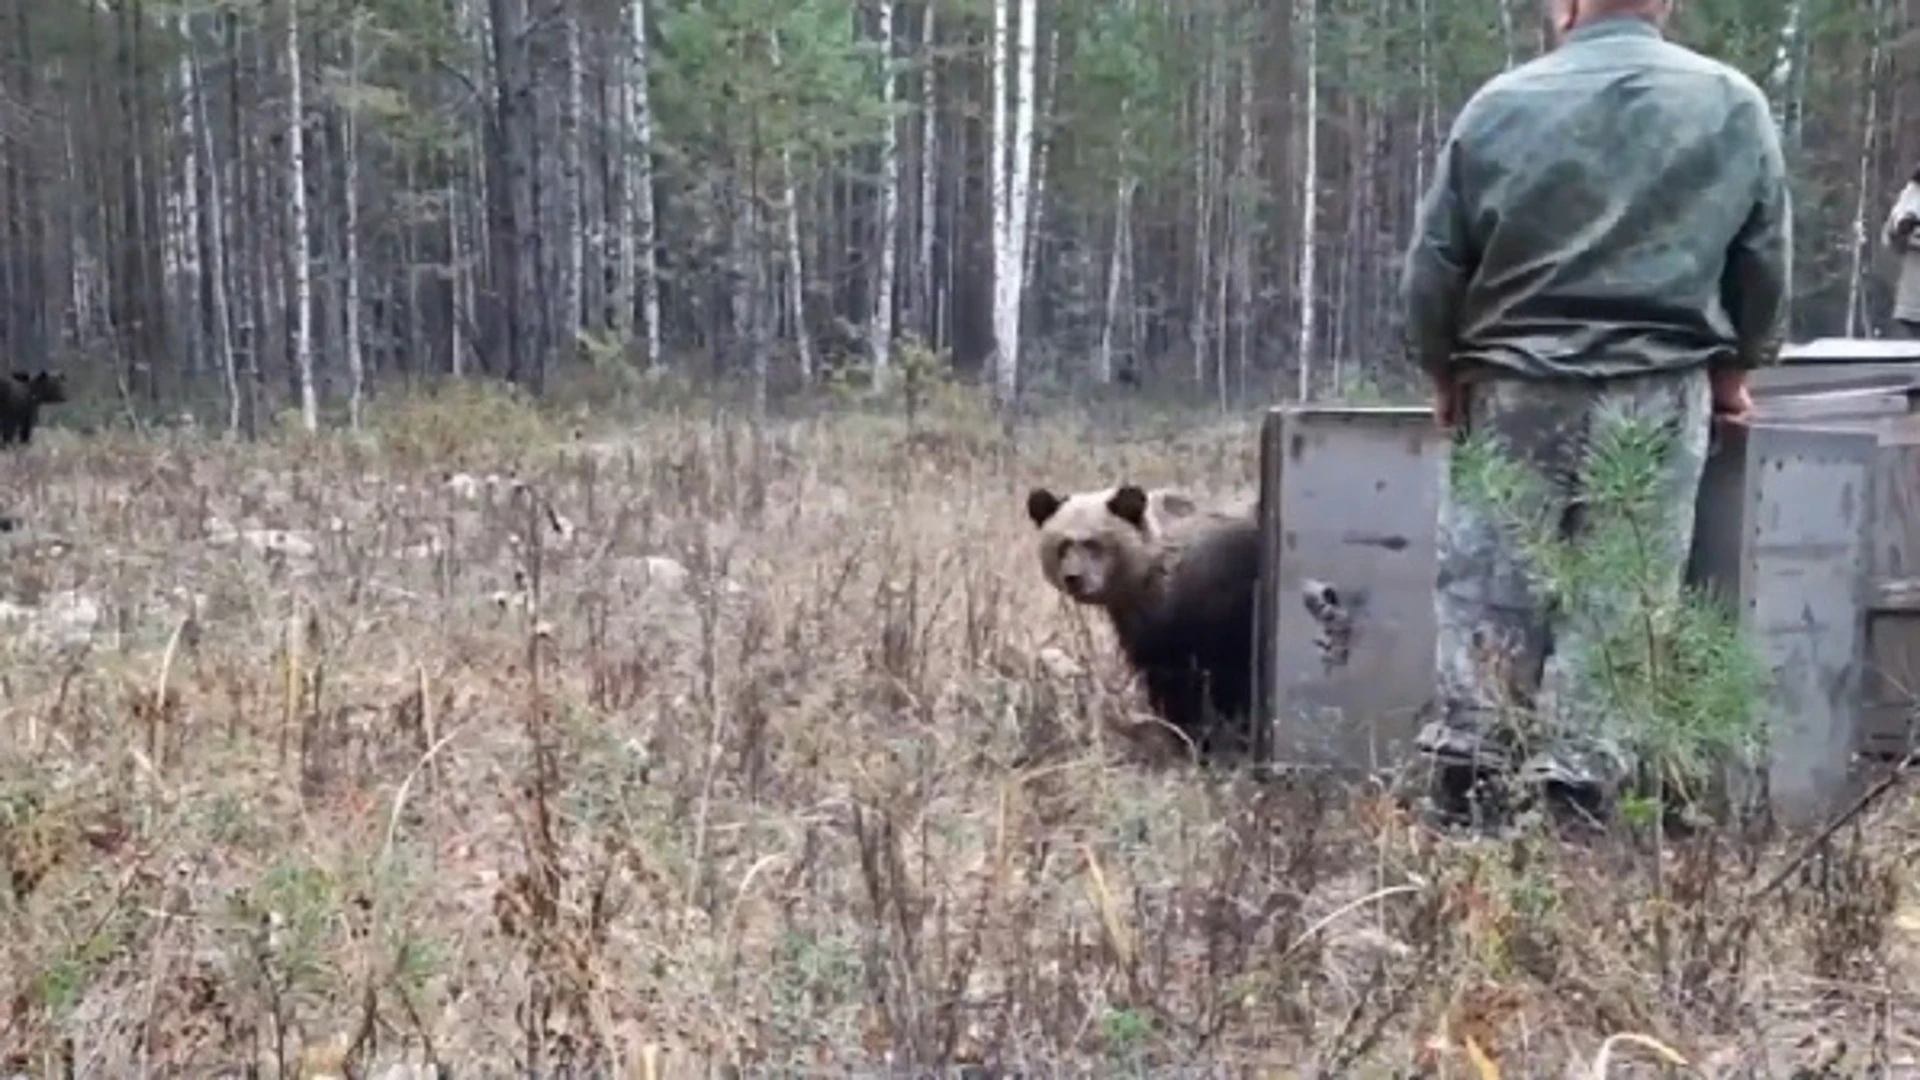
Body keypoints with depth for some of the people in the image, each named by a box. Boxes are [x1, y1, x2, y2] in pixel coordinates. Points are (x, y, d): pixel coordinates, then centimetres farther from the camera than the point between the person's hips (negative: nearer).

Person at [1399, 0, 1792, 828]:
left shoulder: (1499, 105, 0)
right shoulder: (1734, 104, 4)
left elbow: (1432, 264, 3)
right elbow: (1765, 262, 10)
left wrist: (1444, 370, 18)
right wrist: (1733, 368, 24)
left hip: (1515, 387, 0)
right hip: (1662, 392, 0)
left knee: (1487, 577, 5)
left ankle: (1466, 769, 6)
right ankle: (1578, 780, 2)